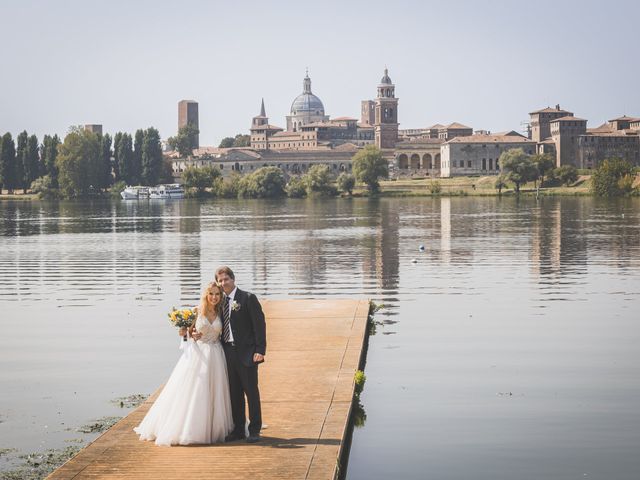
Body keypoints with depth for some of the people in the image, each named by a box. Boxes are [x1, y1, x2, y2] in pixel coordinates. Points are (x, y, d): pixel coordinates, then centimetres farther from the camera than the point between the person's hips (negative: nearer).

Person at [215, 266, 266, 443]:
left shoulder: (248, 298, -6)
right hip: (228, 352, 6)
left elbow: (259, 324, -9)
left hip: (246, 352, -6)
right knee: (234, 392, 10)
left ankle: (254, 430, 7)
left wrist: (260, 350, -15)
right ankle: (238, 430, 18)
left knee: (251, 391, 0)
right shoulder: (221, 302, 12)